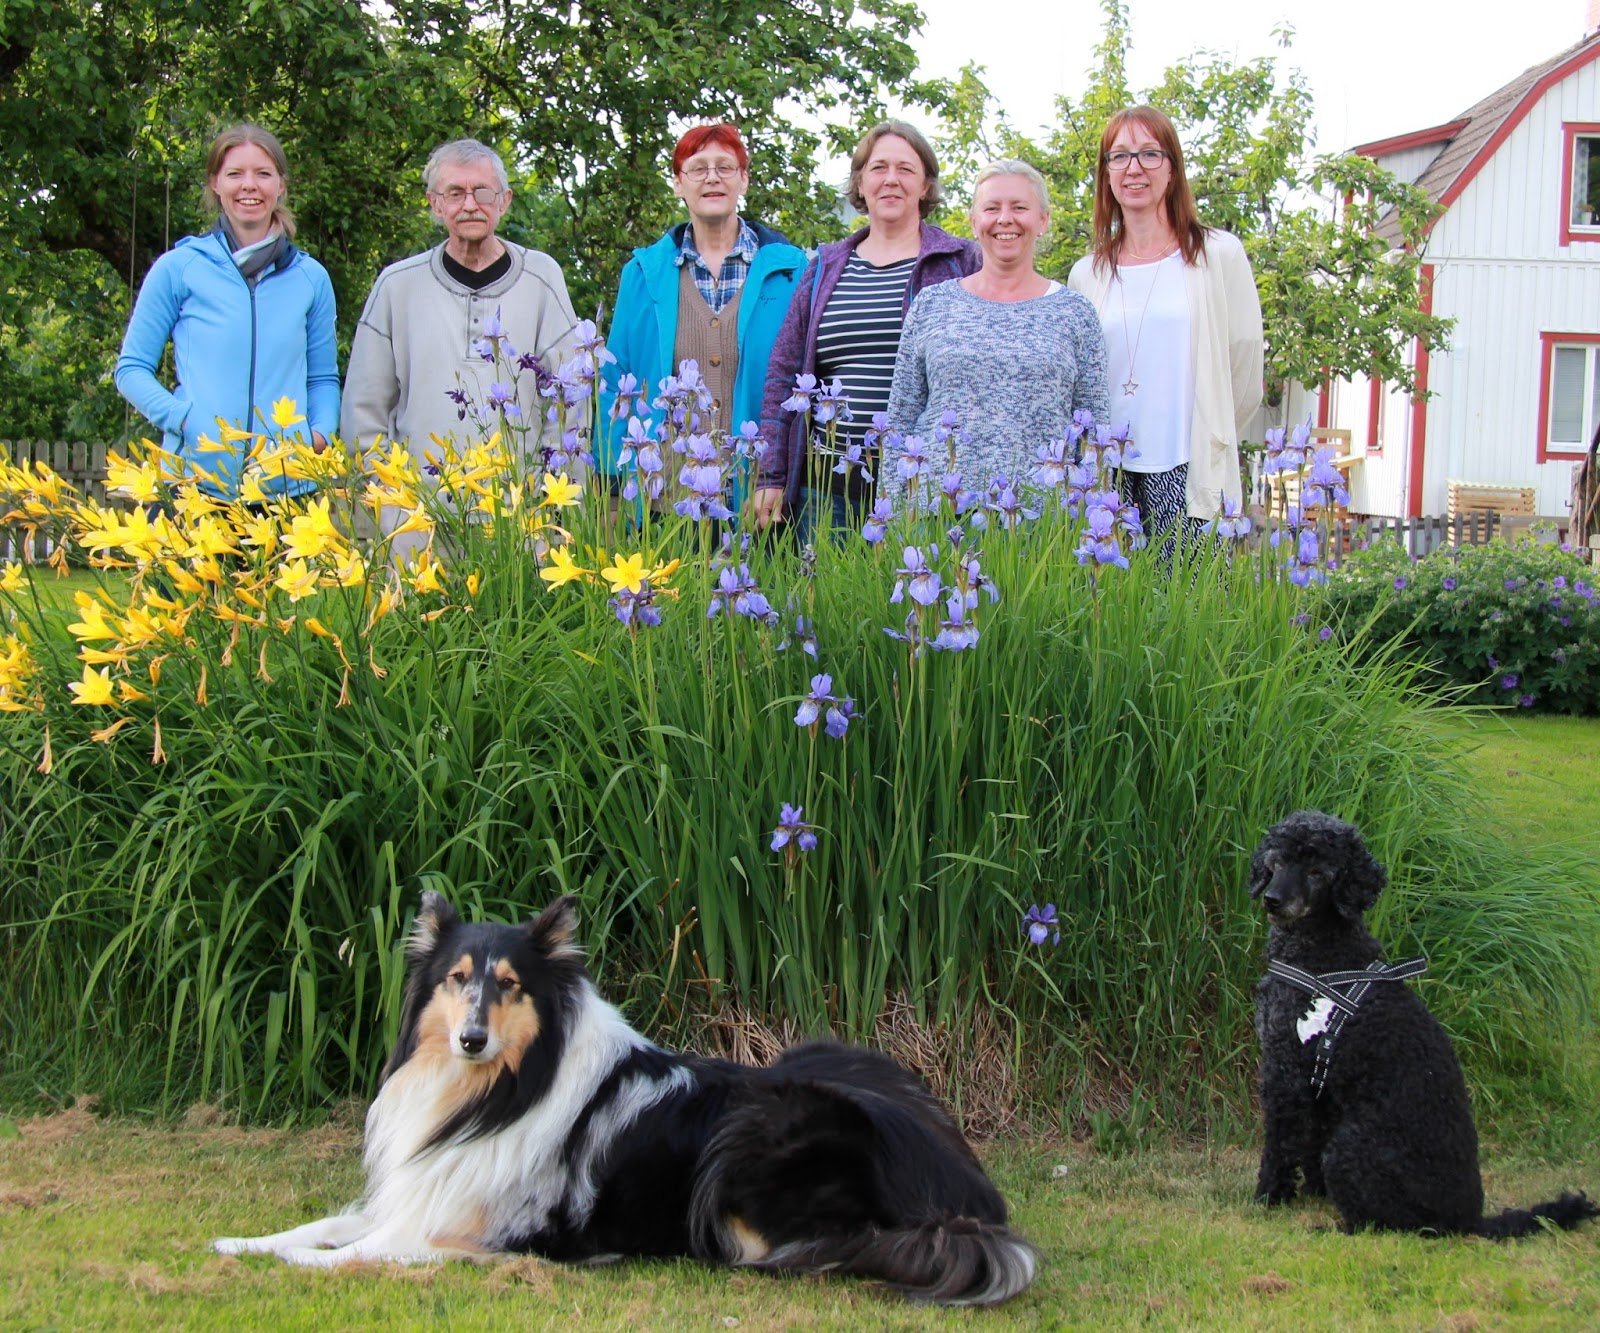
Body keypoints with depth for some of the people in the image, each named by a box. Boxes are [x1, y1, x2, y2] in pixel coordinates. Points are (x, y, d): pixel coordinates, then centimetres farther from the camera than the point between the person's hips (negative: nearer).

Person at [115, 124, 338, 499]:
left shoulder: (310, 278, 12)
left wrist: (319, 433, -2)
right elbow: (131, 368, 7)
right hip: (195, 478, -2)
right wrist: (185, 420, -11)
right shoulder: (178, 268, 5)